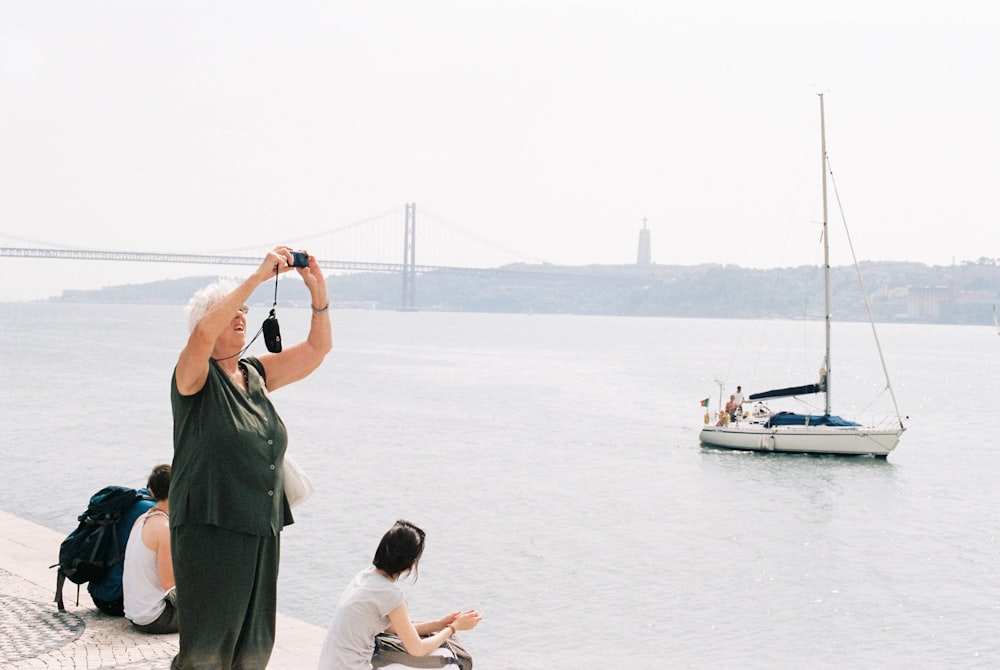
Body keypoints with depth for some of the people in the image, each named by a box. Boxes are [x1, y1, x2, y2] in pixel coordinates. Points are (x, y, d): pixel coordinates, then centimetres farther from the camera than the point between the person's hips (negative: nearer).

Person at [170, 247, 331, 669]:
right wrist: (259, 276, -25)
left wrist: (317, 290, -6)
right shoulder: (195, 377, -5)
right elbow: (204, 332, -26)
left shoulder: (256, 374, 12)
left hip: (262, 532, 7)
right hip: (209, 533, -6)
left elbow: (318, 347, 9)